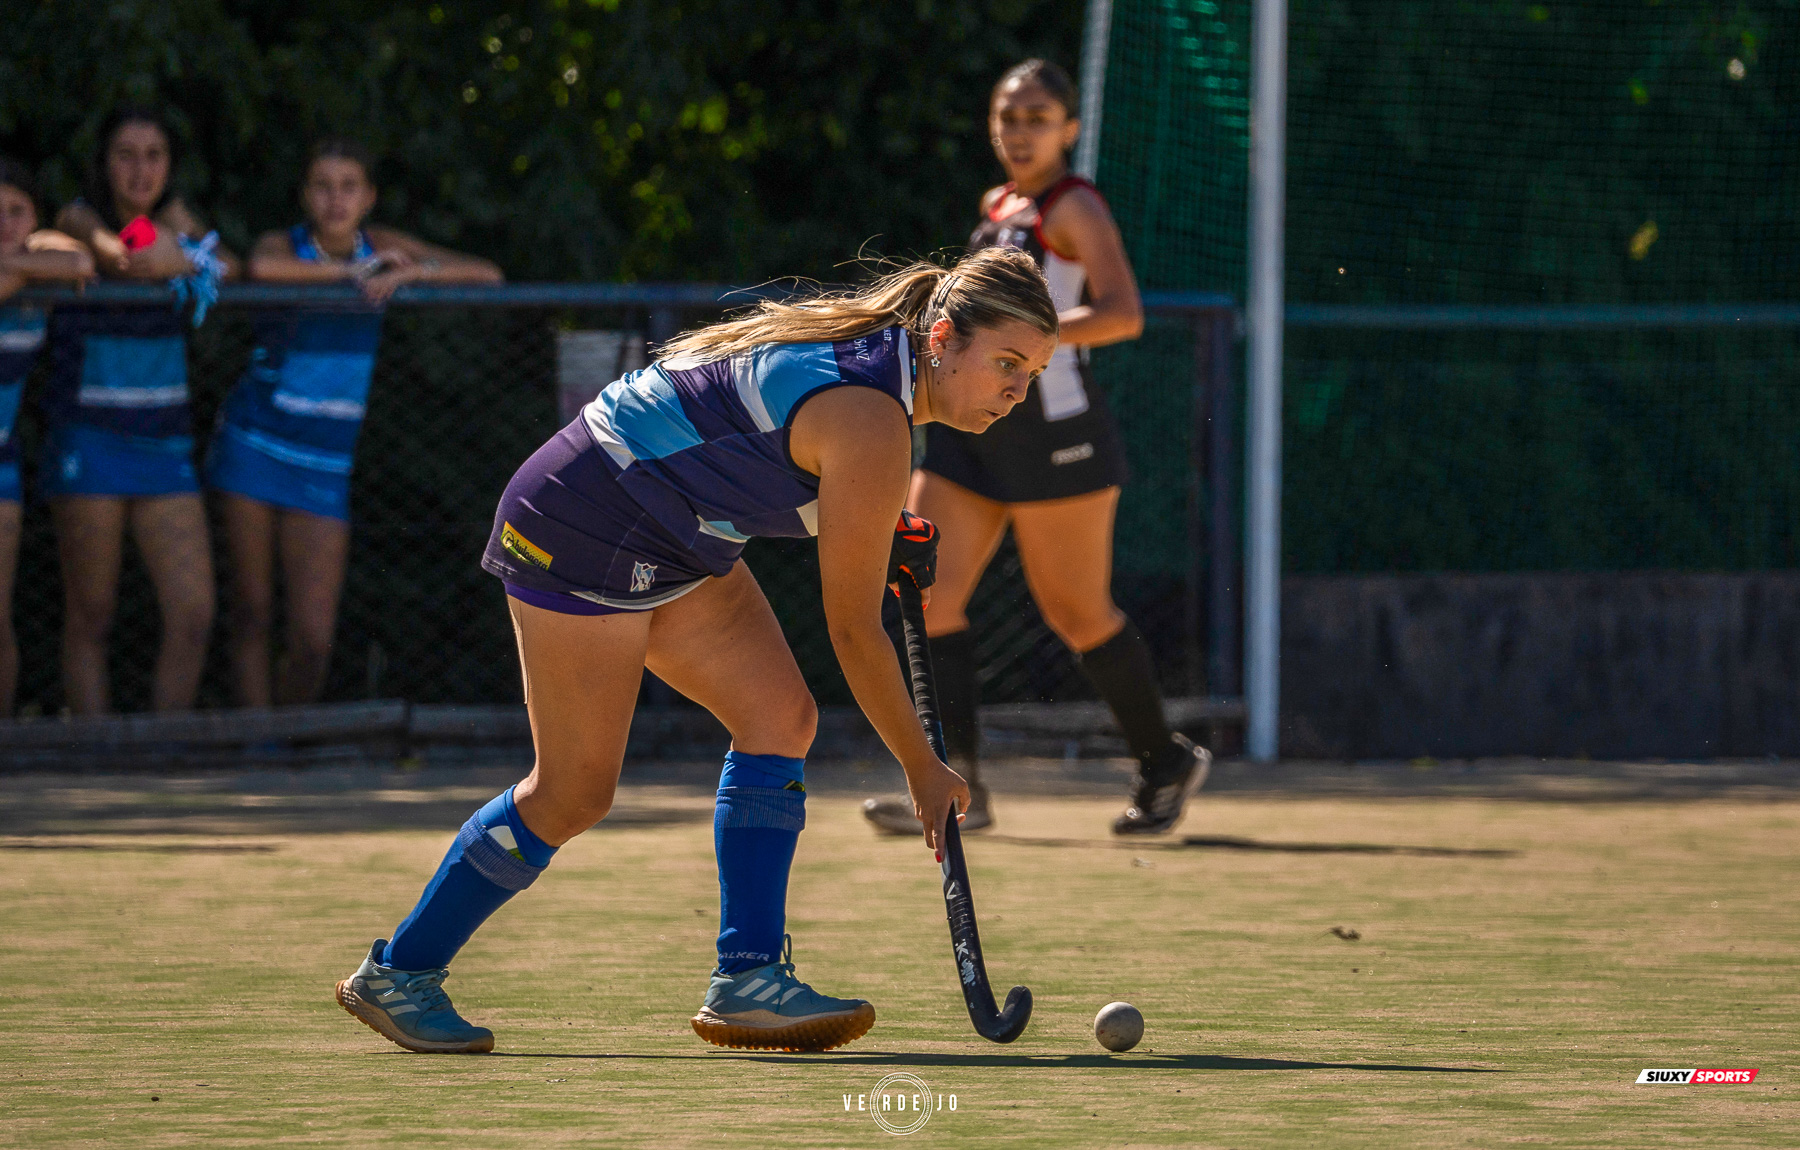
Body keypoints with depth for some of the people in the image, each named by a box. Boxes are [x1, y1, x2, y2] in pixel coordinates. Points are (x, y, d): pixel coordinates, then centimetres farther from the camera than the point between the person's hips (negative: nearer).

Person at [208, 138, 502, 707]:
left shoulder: (381, 246, 3)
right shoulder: (285, 245, -7)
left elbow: (487, 275, -3)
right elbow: (261, 267, -34)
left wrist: (405, 273, -17)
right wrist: (352, 272, -23)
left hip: (329, 462, 2)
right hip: (257, 443, -2)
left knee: (314, 639, -5)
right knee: (252, 613, -2)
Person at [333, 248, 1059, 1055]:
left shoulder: (873, 345, 2)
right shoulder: (871, 422, -26)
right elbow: (854, 631, -21)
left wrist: (877, 528, 12)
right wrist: (922, 769, -11)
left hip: (675, 547, 10)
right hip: (583, 533, -10)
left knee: (779, 716, -4)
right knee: (574, 792, -5)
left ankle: (746, 979, -6)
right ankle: (396, 972, 10)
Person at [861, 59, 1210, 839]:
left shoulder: (1075, 208, -8)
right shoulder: (997, 209, 15)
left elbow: (1124, 313, -22)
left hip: (1055, 430, -7)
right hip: (972, 430, 7)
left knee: (1078, 615, 2)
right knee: (925, 592, -7)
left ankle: (1166, 764, 22)